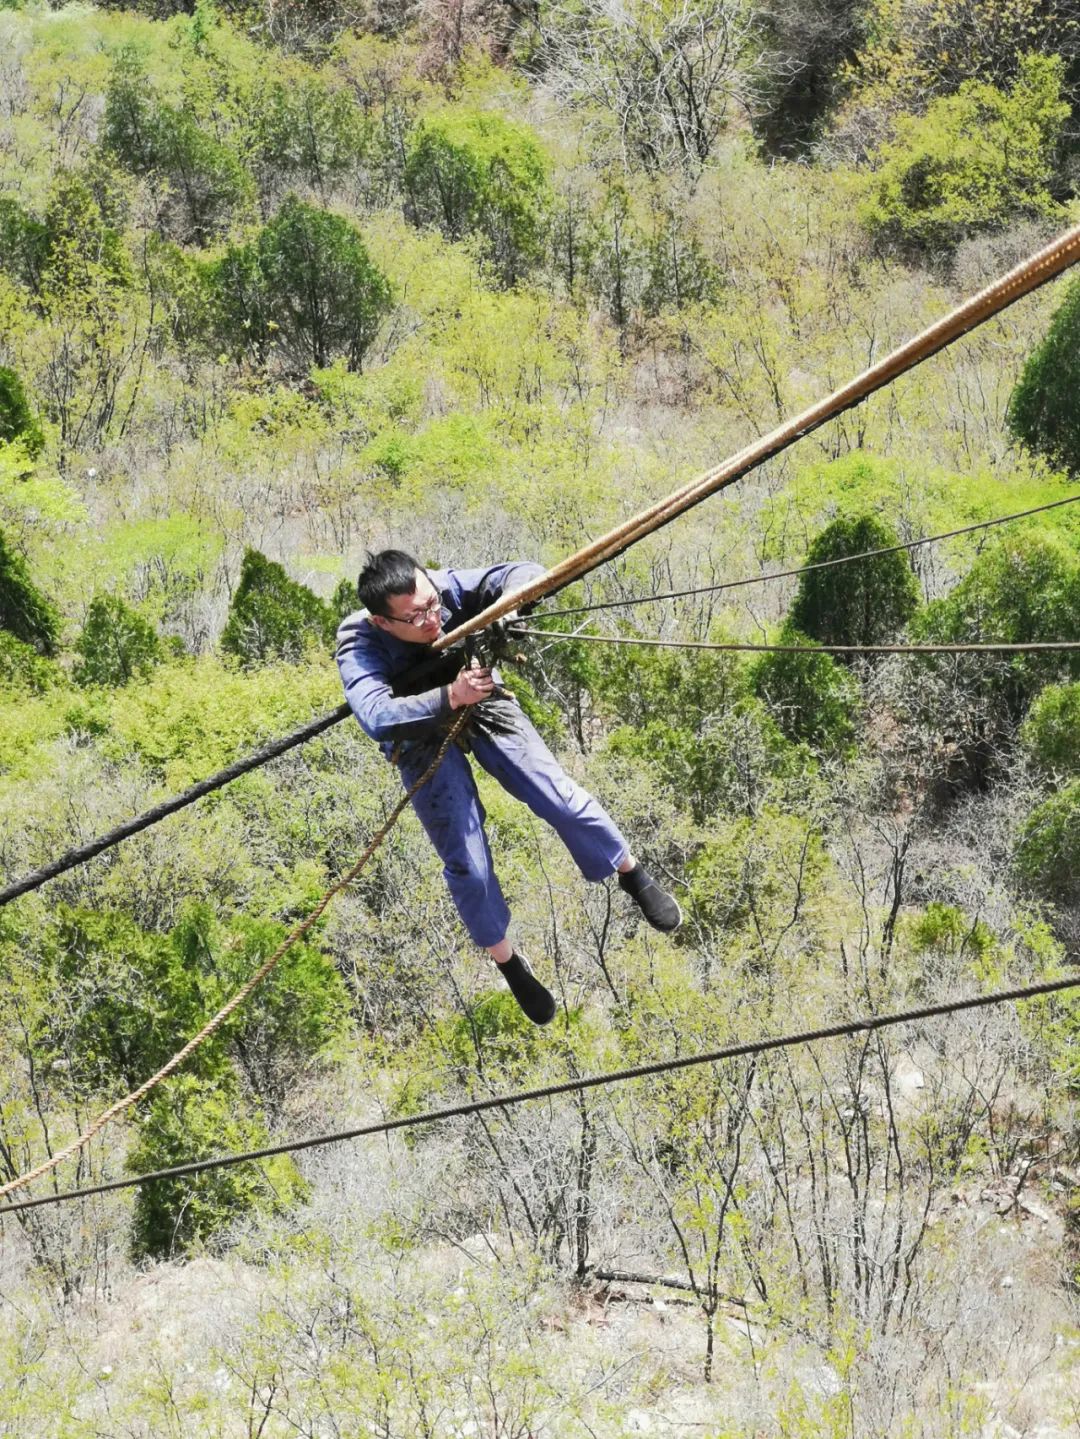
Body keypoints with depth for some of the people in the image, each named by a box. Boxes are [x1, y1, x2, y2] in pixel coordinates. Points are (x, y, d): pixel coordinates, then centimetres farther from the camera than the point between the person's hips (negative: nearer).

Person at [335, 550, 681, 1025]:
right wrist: (450, 696, -60)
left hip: (483, 705, 2)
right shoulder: (359, 646, -36)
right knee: (467, 865, -3)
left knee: (561, 799, -4)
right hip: (422, 736, -2)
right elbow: (376, 717, -50)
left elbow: (528, 574, -31)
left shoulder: (449, 588, -31)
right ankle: (509, 965, 22)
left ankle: (633, 876, 24)